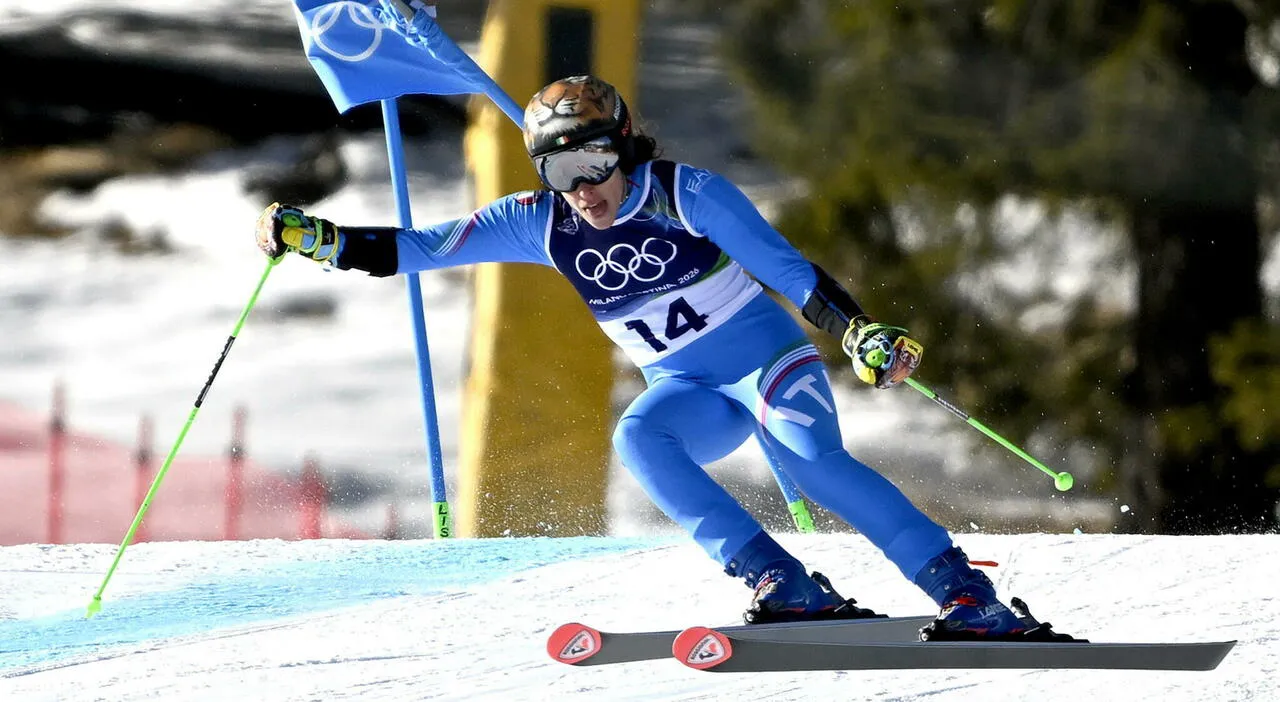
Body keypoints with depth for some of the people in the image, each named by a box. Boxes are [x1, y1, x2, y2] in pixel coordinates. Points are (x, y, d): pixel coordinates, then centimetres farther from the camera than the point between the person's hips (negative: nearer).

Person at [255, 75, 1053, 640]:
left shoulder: (688, 194, -15)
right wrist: (315, 238, -13)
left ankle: (971, 598, -30)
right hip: (691, 392, 4)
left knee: (812, 459, -31)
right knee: (639, 437, -29)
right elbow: (419, 247, -2)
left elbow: (788, 269, -16)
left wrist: (864, 332, -29)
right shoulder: (541, 223, -4)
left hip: (769, 358, -4)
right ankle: (787, 587, -32)